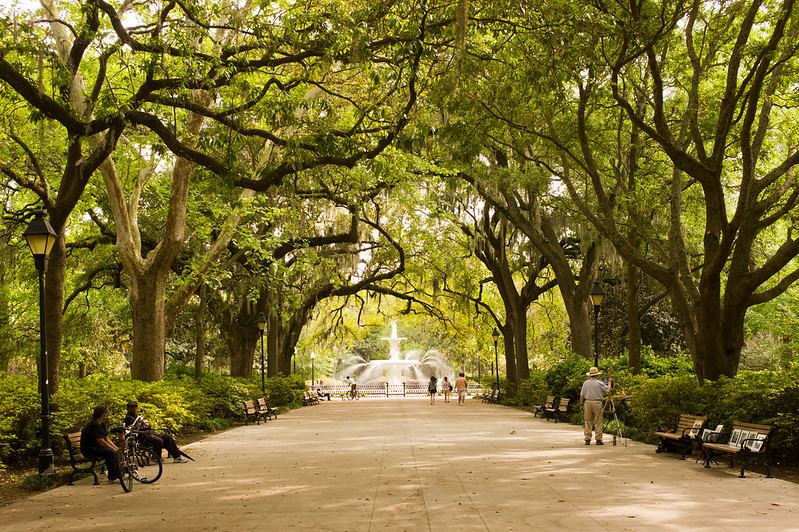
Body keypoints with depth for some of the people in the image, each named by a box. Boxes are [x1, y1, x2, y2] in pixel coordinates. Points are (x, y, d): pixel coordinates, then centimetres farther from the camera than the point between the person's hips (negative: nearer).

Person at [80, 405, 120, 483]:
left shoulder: (102, 424, 11)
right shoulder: (94, 424, -21)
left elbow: (107, 439, 11)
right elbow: (100, 441, -23)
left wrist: (116, 448, -3)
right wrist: (114, 449, -19)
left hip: (96, 447, 10)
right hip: (89, 450, -10)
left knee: (118, 450, -1)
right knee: (111, 452, -28)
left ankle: (118, 474, 3)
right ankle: (112, 478, -24)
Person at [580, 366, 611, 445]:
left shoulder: (585, 383, 4)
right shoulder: (599, 383, -4)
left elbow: (582, 395, 4)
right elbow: (608, 389, 8)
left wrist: (581, 404, 12)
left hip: (587, 402, 3)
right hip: (597, 403, -2)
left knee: (588, 422, 6)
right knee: (598, 422, 2)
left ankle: (587, 440, 4)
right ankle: (598, 439, -1)